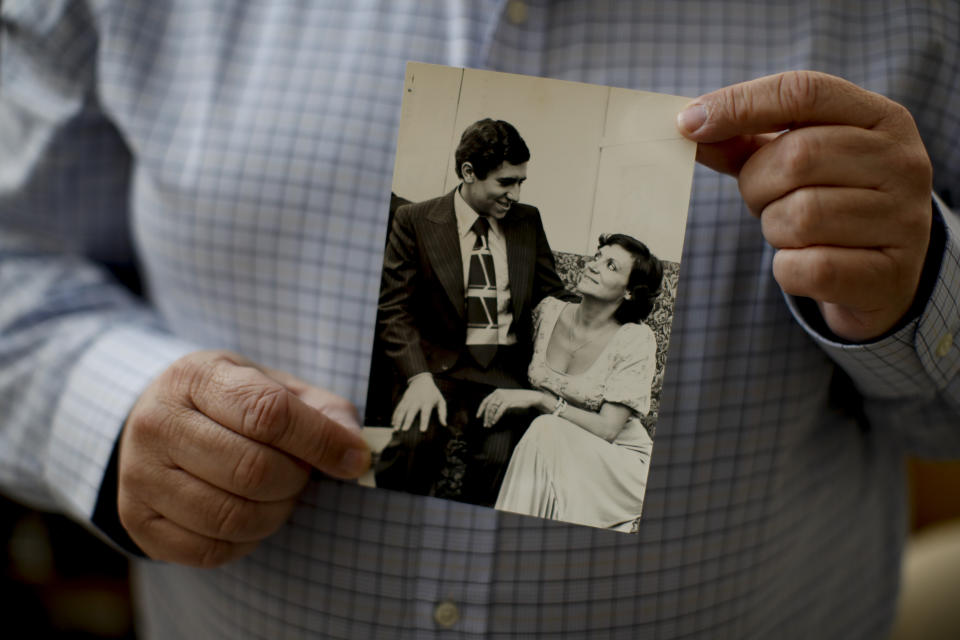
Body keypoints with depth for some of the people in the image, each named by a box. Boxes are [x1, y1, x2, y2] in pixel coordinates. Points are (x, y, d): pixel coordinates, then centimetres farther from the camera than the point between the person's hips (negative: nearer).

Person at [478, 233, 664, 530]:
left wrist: (540, 399, -25)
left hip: (619, 462, -4)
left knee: (547, 431, -32)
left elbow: (607, 429, -19)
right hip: (547, 449, 4)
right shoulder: (549, 311, -2)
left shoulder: (635, 339, -14)